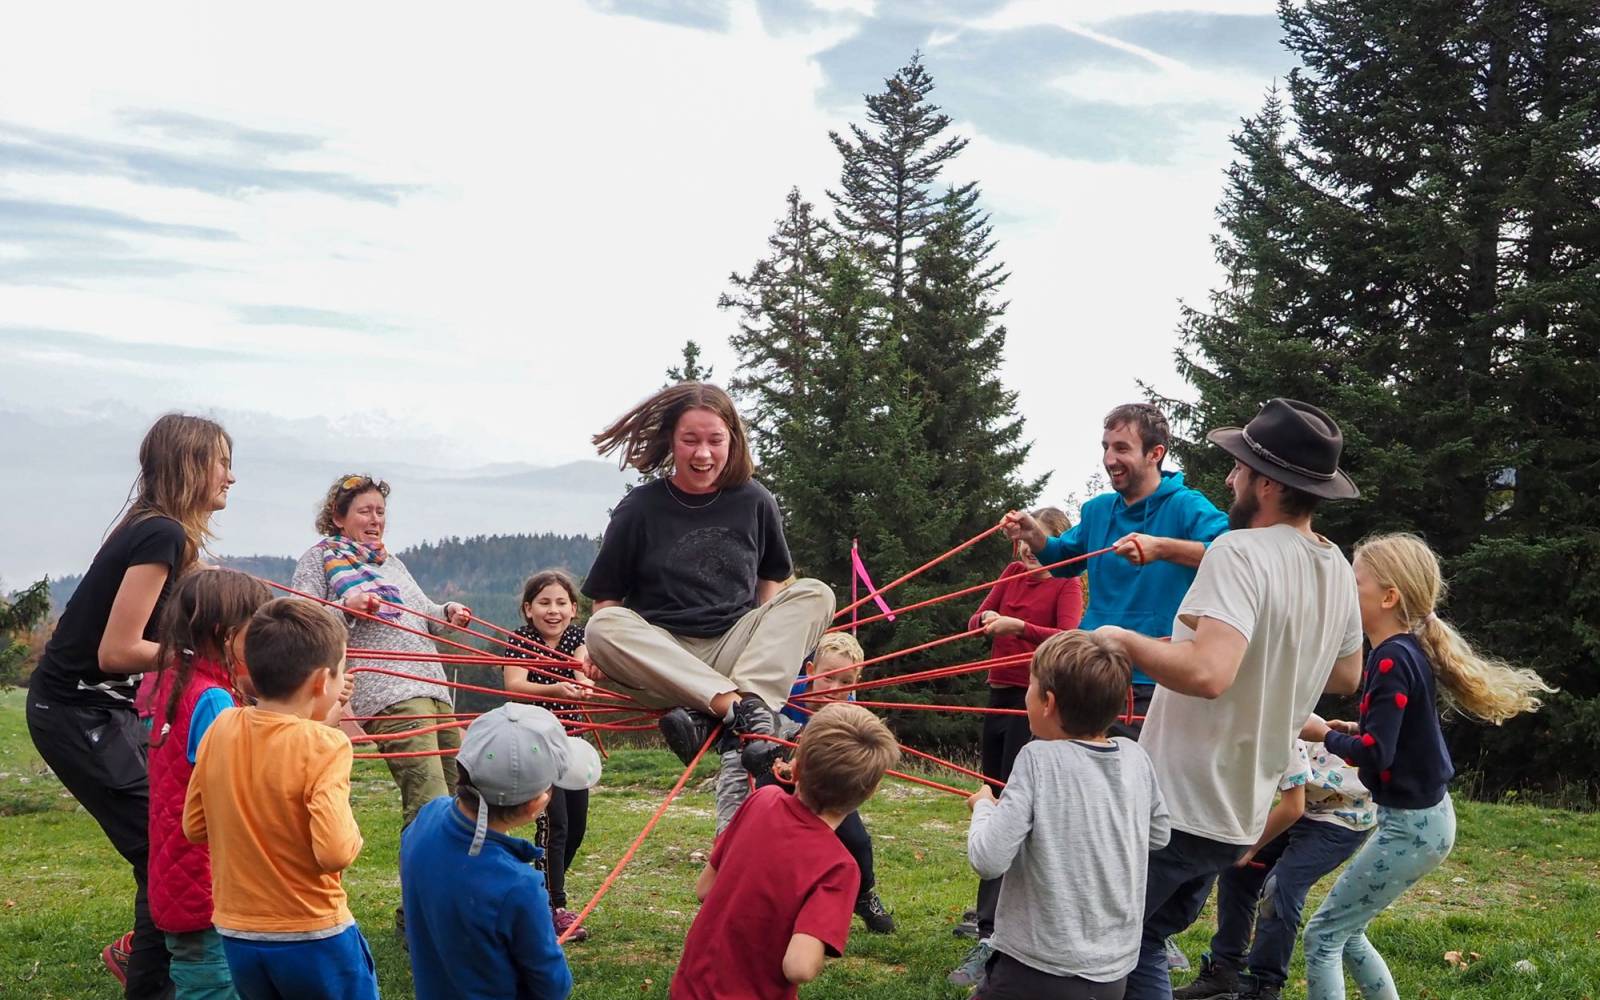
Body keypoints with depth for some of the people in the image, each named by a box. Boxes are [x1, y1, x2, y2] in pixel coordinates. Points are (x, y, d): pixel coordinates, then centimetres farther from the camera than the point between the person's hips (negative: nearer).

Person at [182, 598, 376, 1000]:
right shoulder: (324, 745, -19)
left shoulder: (221, 729, -3)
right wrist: (352, 831, -7)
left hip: (236, 937, 6)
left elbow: (194, 826, 6)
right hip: (313, 939, -5)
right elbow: (334, 852, -27)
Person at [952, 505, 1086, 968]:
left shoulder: (1066, 584, -5)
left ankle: (991, 934, -15)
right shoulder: (1014, 571, 12)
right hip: (1000, 693, 7)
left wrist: (1019, 626, -33)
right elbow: (976, 619, 9)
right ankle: (991, 911, 26)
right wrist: (988, 621, -13)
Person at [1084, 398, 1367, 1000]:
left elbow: (1208, 673, -33)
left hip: (1175, 806, -8)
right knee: (1141, 946, 21)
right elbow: (1347, 677, 22)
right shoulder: (1338, 571, 7)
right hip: (1240, 815, 8)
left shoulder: (1240, 552, -20)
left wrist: (1125, 639, -18)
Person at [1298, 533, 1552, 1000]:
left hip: (1410, 825, -10)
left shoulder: (1392, 660, -21)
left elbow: (1375, 755, -24)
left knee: (1322, 934, -3)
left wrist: (1325, 735, -9)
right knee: (1344, 932, 18)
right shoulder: (1409, 650, 8)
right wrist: (1354, 730, 7)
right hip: (1418, 816, 10)